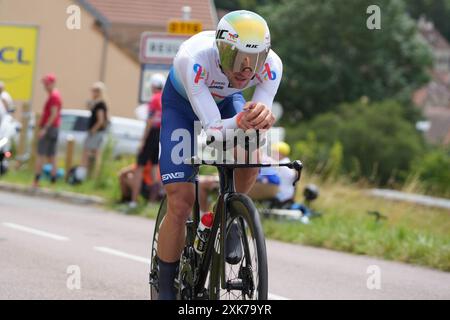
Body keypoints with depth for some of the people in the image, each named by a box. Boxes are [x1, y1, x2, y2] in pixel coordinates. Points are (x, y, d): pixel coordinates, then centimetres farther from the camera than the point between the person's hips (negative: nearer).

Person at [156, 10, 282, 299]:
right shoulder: (194, 59, -42)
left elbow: (259, 121, -33)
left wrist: (262, 116, -57)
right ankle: (167, 289, 5)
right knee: (180, 203, -12)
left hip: (226, 100, 3)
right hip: (181, 103, -2)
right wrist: (240, 121, -64)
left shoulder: (271, 66, -33)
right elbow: (213, 129, -43)